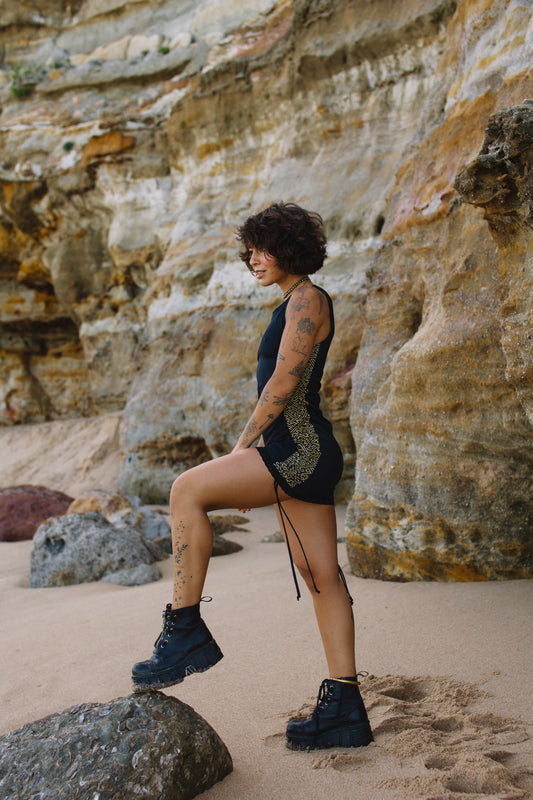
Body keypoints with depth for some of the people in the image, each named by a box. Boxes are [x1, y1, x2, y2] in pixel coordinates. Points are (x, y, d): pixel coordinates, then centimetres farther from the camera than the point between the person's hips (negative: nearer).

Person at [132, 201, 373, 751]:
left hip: (301, 452, -10)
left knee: (187, 490, -14)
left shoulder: (307, 299, -6)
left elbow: (283, 382, -16)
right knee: (320, 576, 7)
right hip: (300, 455, 10)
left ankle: (184, 632, -10)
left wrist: (241, 447, -9)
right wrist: (246, 471, 21)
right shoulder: (296, 304, 24)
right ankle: (344, 710, 11)